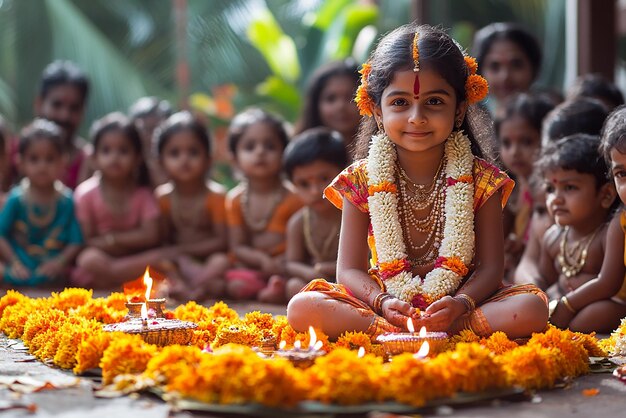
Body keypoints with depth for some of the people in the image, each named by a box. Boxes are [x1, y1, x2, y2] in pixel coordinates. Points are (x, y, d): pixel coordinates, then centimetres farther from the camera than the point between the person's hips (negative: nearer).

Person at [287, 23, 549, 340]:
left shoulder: (480, 180, -2)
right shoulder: (361, 180, -1)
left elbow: (490, 266, -5)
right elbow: (349, 269, -3)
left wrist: (461, 304, -27)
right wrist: (382, 302, -25)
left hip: (455, 303, 0)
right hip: (383, 299, 0)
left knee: (532, 309, -28)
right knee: (302, 308, -25)